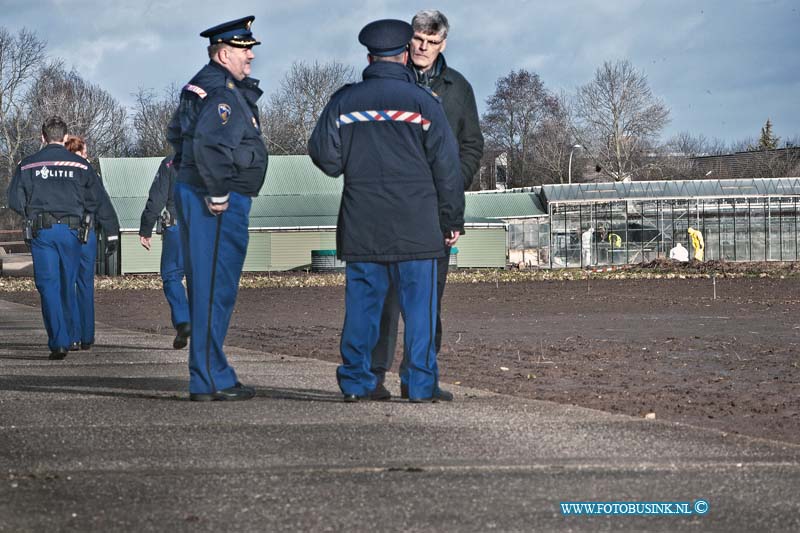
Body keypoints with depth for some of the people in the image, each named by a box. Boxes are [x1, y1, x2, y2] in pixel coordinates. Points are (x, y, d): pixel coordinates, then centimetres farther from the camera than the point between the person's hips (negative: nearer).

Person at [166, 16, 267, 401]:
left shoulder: (201, 87, 19)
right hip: (218, 203, -11)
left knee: (205, 289, 13)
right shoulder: (221, 92, -15)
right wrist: (218, 194, -22)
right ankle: (209, 380, -7)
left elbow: (177, 133, 31)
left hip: (193, 193, 11)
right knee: (214, 290, -9)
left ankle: (206, 375, 19)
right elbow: (207, 143, -28)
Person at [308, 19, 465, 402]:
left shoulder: (344, 101, 4)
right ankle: (420, 384, -1)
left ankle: (356, 381, 8)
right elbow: (447, 166, -1)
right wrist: (453, 220, 6)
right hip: (415, 225, -3)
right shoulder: (422, 101, -2)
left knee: (362, 301, 7)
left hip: (360, 225, 3)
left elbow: (323, 155, 4)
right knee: (418, 305, 1)